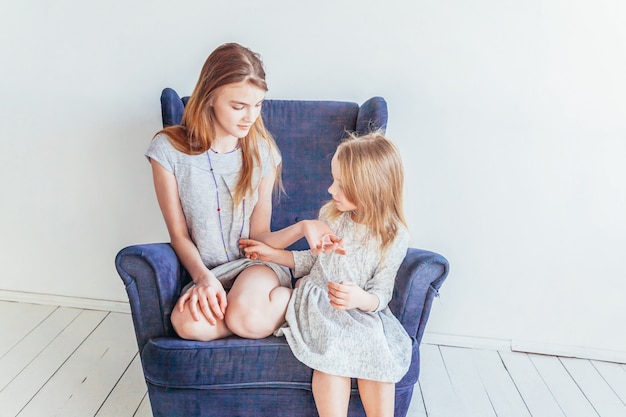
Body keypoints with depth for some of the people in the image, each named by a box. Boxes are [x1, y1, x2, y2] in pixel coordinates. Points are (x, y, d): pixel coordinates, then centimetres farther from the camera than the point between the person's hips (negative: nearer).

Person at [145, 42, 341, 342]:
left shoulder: (262, 151, -3)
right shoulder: (168, 149, -8)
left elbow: (259, 236, -3)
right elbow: (179, 234, -4)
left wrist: (302, 228, -23)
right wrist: (203, 277, -21)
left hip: (256, 263, -1)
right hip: (204, 271, 1)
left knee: (246, 317, -34)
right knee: (188, 323, -32)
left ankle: (291, 298, -3)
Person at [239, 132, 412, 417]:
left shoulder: (394, 237, -9)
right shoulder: (330, 215, 0)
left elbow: (381, 294, -6)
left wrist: (360, 298, -28)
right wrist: (272, 254, 8)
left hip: (362, 312, -1)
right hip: (318, 305, 1)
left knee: (377, 357, -26)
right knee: (332, 352, -27)